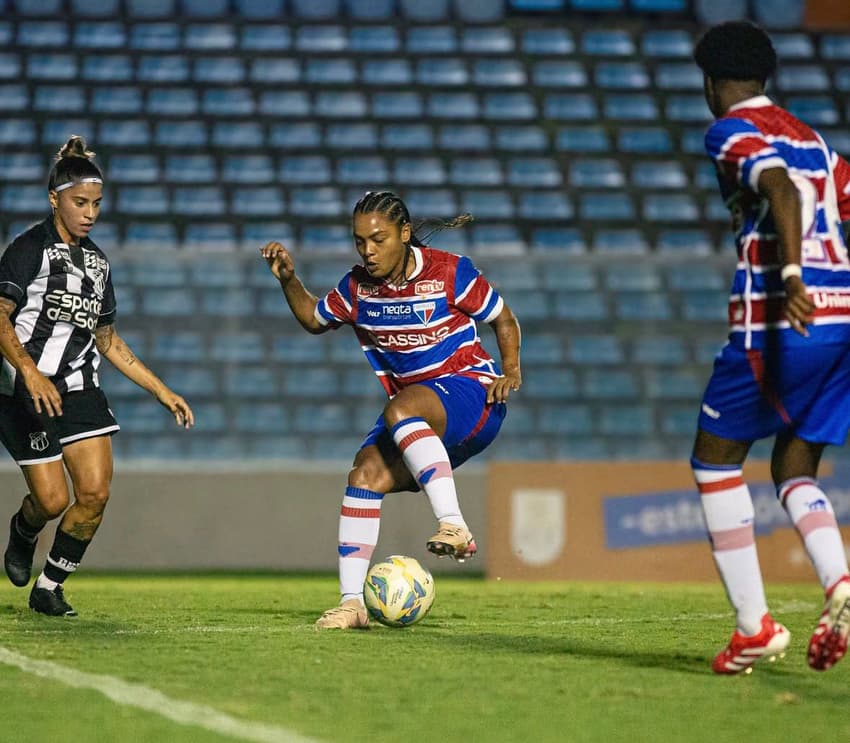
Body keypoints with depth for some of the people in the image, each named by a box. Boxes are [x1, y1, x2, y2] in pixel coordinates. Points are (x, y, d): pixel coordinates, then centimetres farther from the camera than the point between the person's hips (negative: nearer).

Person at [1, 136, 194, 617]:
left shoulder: (96, 261, 14)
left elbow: (107, 339, 21)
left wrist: (162, 391, 18)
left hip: (80, 391, 6)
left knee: (96, 492, -7)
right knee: (52, 499, -5)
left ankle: (49, 588, 10)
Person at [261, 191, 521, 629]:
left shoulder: (448, 272, -9)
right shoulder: (357, 288, 5)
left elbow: (504, 320, 2)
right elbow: (314, 319, 22)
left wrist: (511, 368, -14)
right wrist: (288, 281, 6)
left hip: (470, 389, -6)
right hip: (417, 410, 6)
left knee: (401, 410, -37)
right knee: (365, 475, -19)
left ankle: (454, 525, -44)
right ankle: (352, 602, -18)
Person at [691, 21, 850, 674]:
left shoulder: (732, 131, 1)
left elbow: (782, 190, -18)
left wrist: (791, 277, -29)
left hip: (781, 317, -7)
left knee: (716, 460, 9)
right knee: (795, 470, 16)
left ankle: (755, 625, 2)